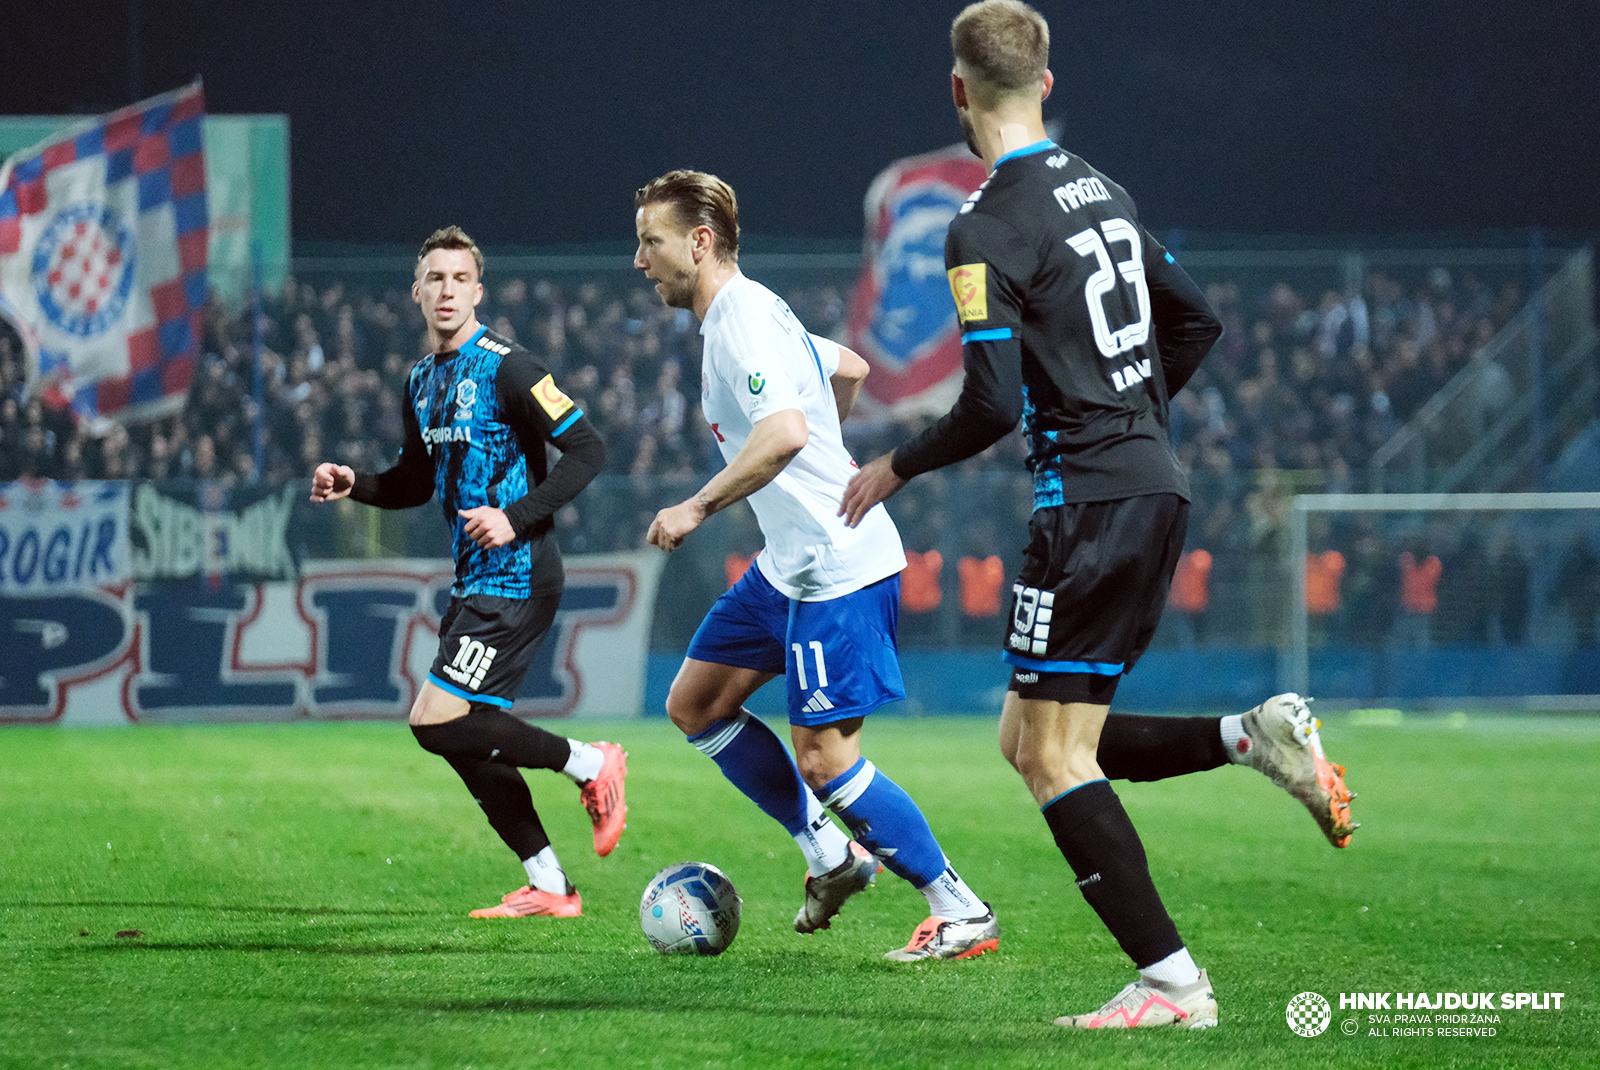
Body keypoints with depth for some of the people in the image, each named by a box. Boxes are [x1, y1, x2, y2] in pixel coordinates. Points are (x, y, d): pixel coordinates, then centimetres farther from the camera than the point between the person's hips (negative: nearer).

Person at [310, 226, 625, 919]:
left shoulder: (505, 368, -12)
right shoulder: (422, 382, 14)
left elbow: (586, 450, -14)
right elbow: (418, 481, 25)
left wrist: (516, 518, -23)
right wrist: (354, 485, 6)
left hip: (516, 577, -9)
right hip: (474, 579, 9)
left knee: (438, 721, -15)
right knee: (464, 739, 7)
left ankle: (590, 764, -2)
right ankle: (549, 888, 12)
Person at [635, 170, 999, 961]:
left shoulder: (745, 318, -18)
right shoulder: (736, 316, 14)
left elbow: (785, 432, -34)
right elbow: (849, 368, 30)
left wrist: (698, 508, -29)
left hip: (839, 566, -11)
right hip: (789, 563, 11)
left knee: (823, 756, -10)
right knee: (694, 705, 11)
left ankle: (961, 915, -2)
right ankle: (833, 856, 16)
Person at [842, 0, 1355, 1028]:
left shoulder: (988, 229, -13)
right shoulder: (1101, 191, 13)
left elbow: (993, 403, -18)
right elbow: (1196, 321, 21)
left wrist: (897, 469, -3)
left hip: (1090, 501, -9)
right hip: (1157, 488, 9)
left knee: (1053, 755, -3)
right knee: (1035, 741, 15)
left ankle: (1172, 982, -8)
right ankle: (1253, 736, 1)